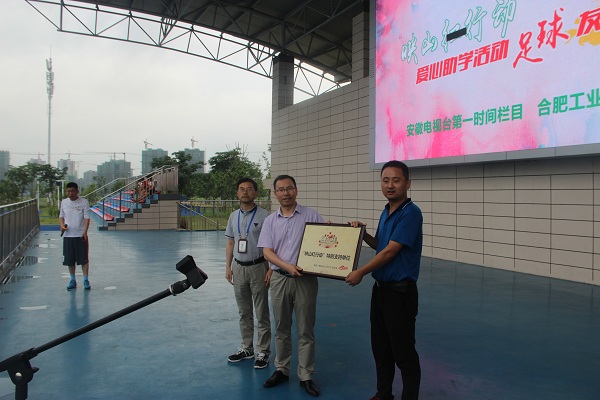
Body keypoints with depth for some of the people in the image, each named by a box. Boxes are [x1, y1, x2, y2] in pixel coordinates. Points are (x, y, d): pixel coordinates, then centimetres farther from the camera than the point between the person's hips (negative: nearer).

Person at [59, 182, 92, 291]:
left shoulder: (84, 202, -3)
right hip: (67, 235, 3)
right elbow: (61, 216, 16)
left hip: (81, 235, -3)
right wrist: (62, 225, -5)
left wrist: (85, 232, -17)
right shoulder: (64, 202, 7)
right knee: (69, 260, 8)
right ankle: (73, 281, 21)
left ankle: (86, 280, 9)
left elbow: (87, 218, -6)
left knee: (84, 259, 0)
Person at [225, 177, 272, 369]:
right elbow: (230, 243, 13)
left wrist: (271, 269, -16)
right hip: (238, 267, 5)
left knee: (262, 313, 3)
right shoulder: (233, 216, 8)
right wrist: (228, 267, 9)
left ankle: (263, 351, 13)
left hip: (258, 267, -5)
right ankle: (246, 348, 27)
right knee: (244, 312, 15)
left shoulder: (264, 216, -10)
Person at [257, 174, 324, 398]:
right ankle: (281, 370, 29)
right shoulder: (270, 221, 6)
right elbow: (267, 252, -1)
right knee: (281, 329, 14)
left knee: (306, 330, 4)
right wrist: (288, 266, -16)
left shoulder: (311, 216, -2)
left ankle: (306, 376, 16)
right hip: (279, 278, 3)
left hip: (305, 279, -2)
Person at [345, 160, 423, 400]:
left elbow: (390, 251, -20)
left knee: (403, 353, 4)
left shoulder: (410, 213, -18)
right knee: (380, 348, 18)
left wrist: (360, 272, -13)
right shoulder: (386, 212, 10)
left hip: (400, 292, -9)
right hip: (380, 288, 9)